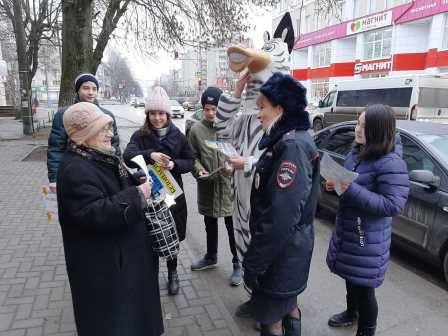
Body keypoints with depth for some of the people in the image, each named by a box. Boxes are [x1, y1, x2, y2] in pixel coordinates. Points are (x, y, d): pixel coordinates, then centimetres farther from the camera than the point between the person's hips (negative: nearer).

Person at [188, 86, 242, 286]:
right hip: (207, 187, 3)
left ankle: (238, 264, 25)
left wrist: (232, 167, -19)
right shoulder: (196, 130, 0)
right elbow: (193, 156, 6)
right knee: (210, 225, 22)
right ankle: (211, 257, 44)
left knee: (233, 228, 7)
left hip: (229, 185, -3)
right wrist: (199, 170, -11)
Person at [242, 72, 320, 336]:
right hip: (288, 246, 9)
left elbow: (282, 217, -29)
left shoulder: (293, 146, -25)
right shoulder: (287, 140, 6)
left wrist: (254, 262, -23)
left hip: (281, 252, -9)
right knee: (287, 303, 27)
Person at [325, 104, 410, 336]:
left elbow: (393, 205, -25)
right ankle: (351, 313, 50)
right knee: (350, 276, 25)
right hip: (347, 228, 8)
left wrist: (351, 190, -30)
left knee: (364, 287, 6)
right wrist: (334, 185, -6)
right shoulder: (357, 152, 4)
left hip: (369, 236, -8)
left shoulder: (391, 163, -22)